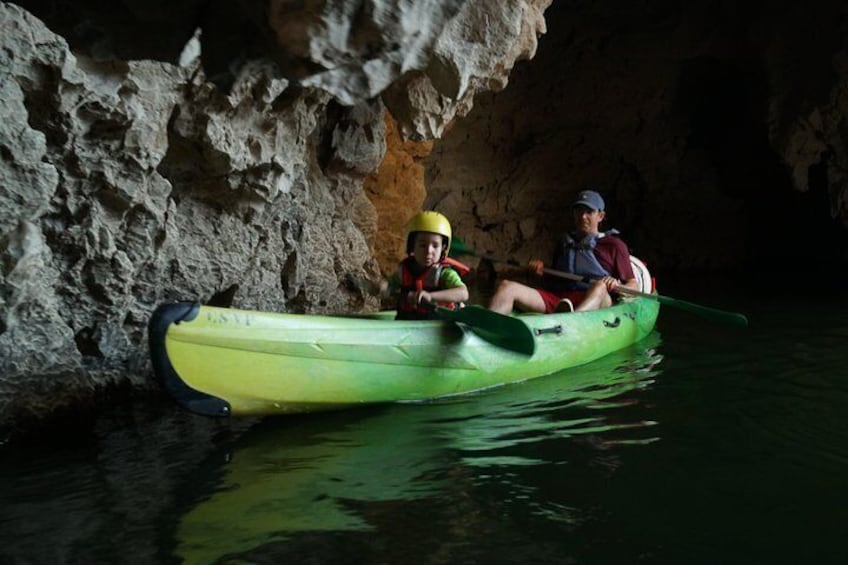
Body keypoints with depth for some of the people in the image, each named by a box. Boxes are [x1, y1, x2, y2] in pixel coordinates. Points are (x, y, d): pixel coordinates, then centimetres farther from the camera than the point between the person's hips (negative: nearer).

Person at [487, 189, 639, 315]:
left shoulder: (614, 245, 18)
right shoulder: (564, 243, 31)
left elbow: (634, 286, 11)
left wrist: (616, 286, -11)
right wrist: (542, 273, 12)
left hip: (596, 304, -3)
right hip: (556, 299, 4)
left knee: (600, 286, -40)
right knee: (507, 287, -19)